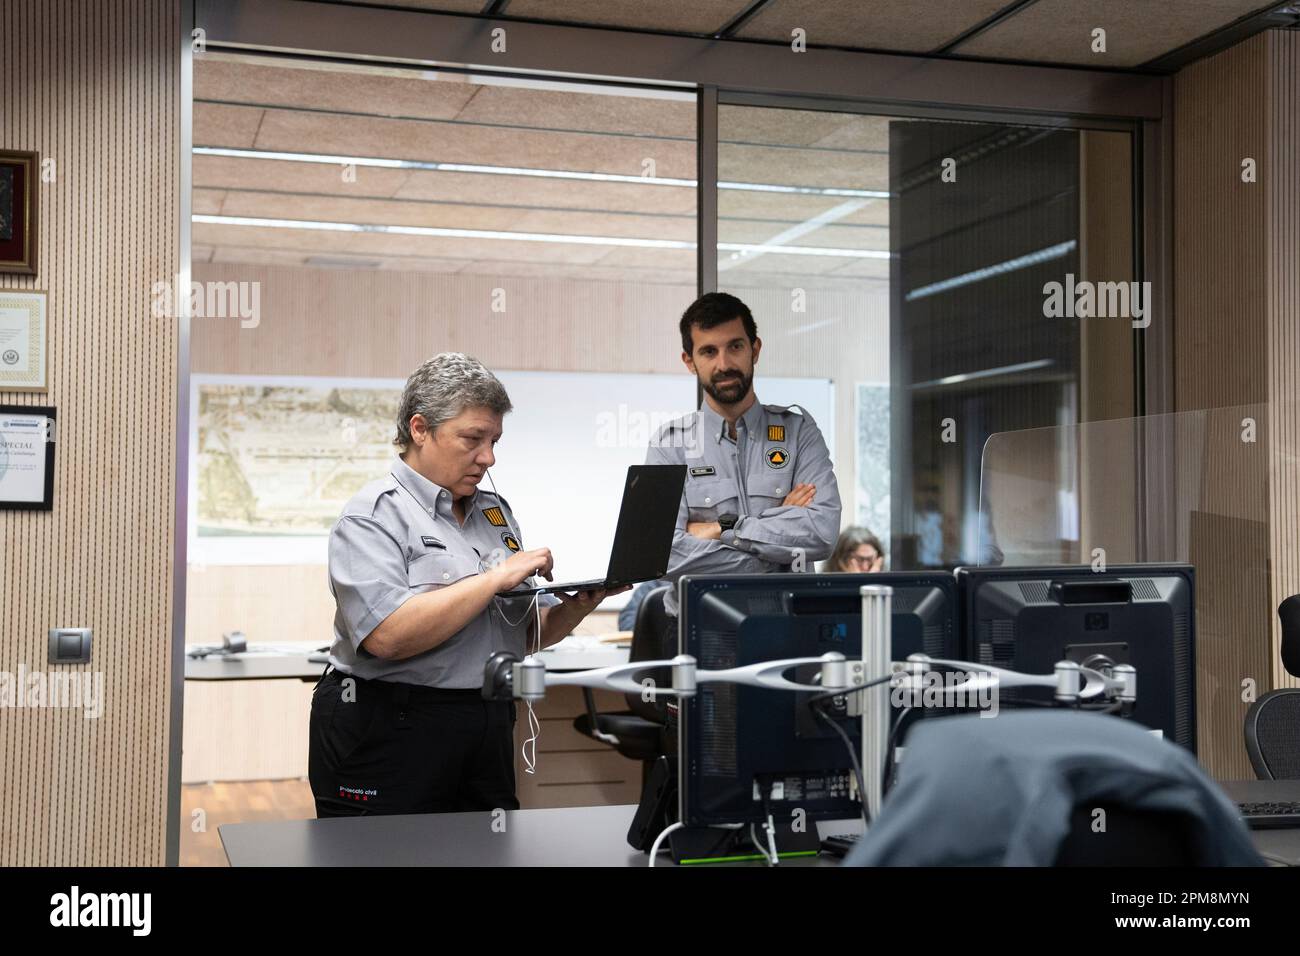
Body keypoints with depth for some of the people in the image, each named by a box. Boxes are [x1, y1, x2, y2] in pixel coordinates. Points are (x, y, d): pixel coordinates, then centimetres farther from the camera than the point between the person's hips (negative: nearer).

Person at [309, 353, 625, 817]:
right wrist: (496, 578, -21)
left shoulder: (495, 511, 13)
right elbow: (386, 636, -24)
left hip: (488, 726, 7)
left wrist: (574, 609, -6)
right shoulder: (372, 516, -9)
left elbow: (530, 633, 16)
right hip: (390, 738, -6)